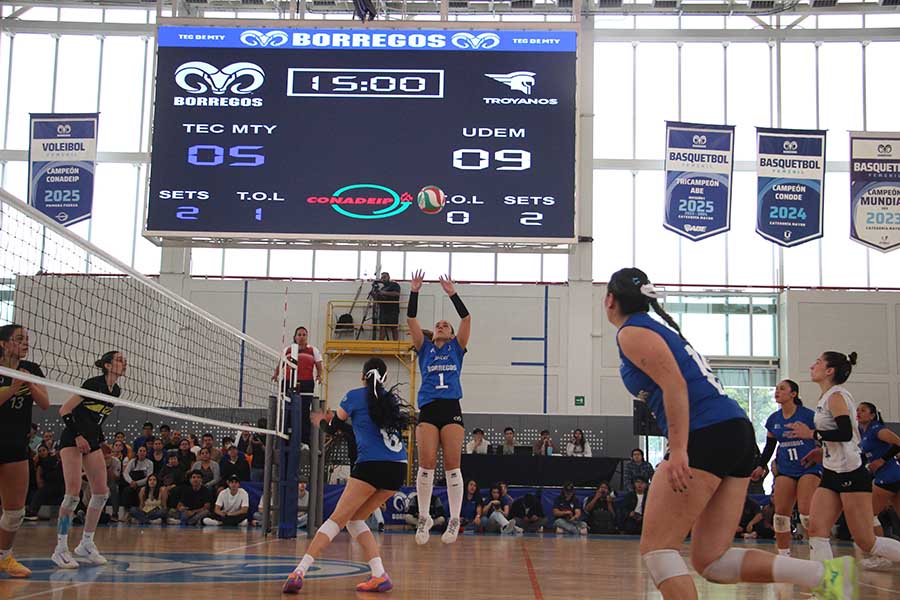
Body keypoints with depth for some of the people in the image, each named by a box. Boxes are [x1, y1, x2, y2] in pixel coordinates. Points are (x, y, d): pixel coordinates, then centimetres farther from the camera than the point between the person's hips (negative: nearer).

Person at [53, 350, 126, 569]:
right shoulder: (93, 384, -16)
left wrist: (100, 438, 16)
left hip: (92, 442, 8)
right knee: (73, 492, -16)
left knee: (101, 492, 1)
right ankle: (60, 549, -11)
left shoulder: (116, 391, 7)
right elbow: (64, 411, -15)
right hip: (72, 440, -8)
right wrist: (77, 436, -18)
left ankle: (86, 544, 11)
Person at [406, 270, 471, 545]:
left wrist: (452, 293, 1)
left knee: (452, 465, -5)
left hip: (451, 408, -1)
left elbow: (466, 318, 6)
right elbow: (411, 320, 9)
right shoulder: (425, 349, 19)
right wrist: (414, 292, 1)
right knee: (426, 464, -8)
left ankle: (455, 520, -3)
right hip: (428, 409, 1)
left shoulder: (456, 349, 17)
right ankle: (424, 517, 2)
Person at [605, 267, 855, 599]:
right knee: (711, 562, 7)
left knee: (655, 547, -3)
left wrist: (678, 451, -23)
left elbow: (674, 384, -16)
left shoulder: (632, 332, -2)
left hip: (707, 435, -9)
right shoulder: (658, 327, 26)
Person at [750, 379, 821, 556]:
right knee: (781, 513, -1)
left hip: (809, 468, -5)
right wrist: (761, 466, 7)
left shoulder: (808, 415, -8)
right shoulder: (773, 419, 8)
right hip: (785, 470, 6)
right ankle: (783, 555, 8)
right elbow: (770, 446, 17)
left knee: (806, 512, -17)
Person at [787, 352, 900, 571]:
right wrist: (823, 451, 19)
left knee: (866, 541, -4)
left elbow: (846, 433, -24)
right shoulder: (826, 397, 16)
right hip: (832, 474, 9)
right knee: (816, 529, -5)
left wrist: (812, 434, -17)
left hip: (851, 474, -9)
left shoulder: (836, 396, -12)